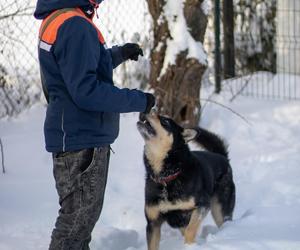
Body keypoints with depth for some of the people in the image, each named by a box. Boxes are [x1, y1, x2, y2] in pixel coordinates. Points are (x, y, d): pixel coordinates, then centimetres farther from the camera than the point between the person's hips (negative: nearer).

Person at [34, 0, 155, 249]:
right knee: (79, 215, -3)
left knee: (82, 213, 19)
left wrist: (118, 54, 17)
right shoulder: (75, 26, -21)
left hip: (72, 135, 10)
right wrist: (138, 100, -17)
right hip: (81, 138, -10)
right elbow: (86, 91, -24)